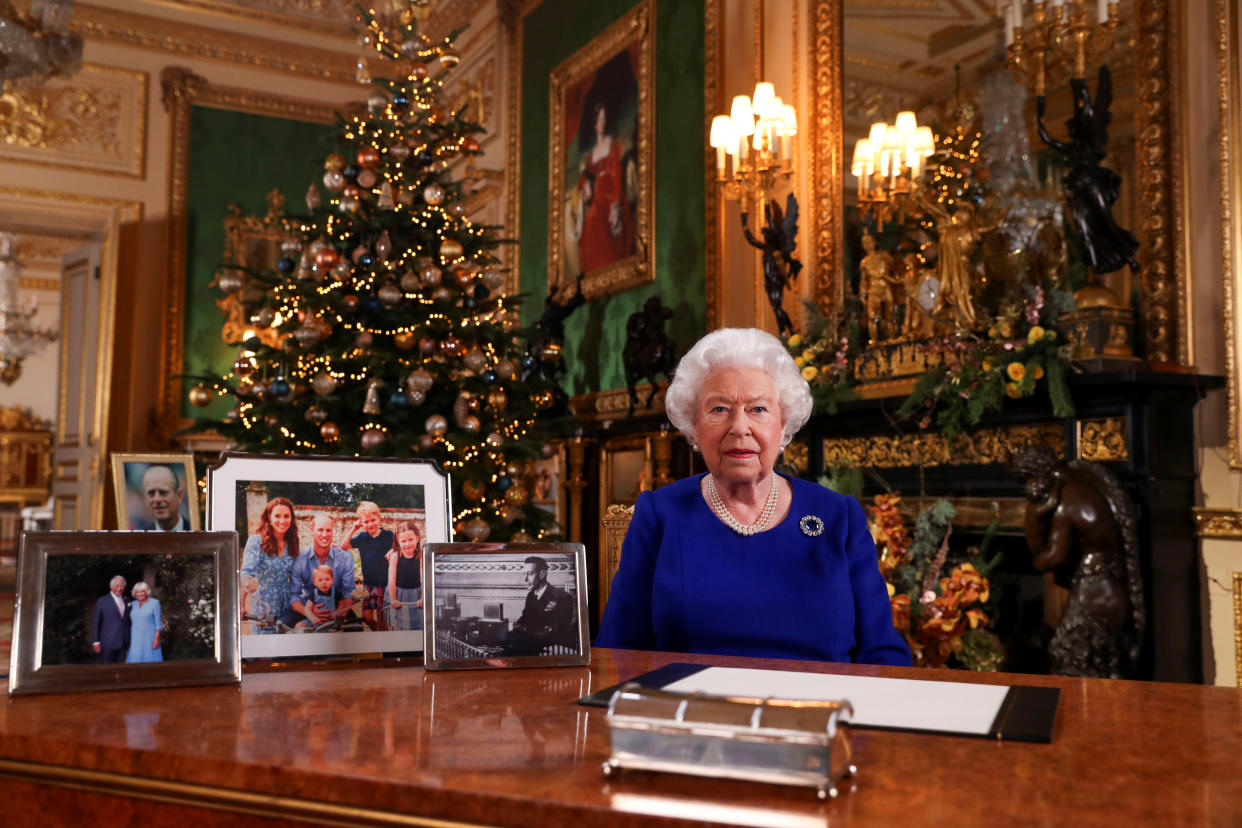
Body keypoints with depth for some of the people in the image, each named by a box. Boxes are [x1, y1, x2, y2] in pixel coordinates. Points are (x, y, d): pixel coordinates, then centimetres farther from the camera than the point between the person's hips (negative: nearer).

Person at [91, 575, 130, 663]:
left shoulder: (126, 602, 14)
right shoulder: (102, 602, 3)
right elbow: (95, 622, 0)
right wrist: (95, 641, -6)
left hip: (123, 644, 4)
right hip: (108, 643, -4)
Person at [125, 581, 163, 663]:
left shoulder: (154, 603, 0)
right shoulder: (132, 605, 12)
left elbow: (158, 622, -4)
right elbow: (129, 624, 17)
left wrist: (157, 639, -10)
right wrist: (128, 640, 11)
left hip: (149, 639, -4)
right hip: (135, 640, 4)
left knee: (150, 661, -5)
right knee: (135, 662, -3)